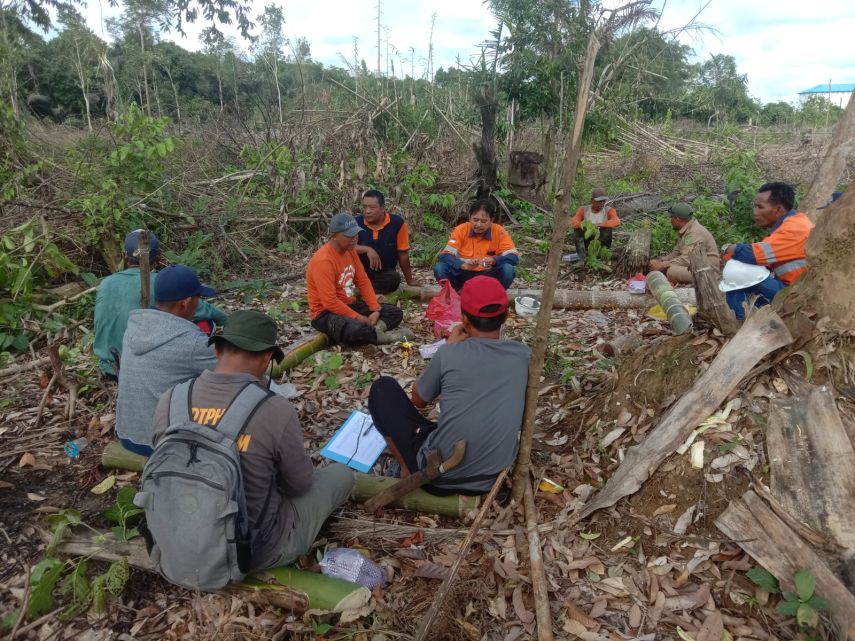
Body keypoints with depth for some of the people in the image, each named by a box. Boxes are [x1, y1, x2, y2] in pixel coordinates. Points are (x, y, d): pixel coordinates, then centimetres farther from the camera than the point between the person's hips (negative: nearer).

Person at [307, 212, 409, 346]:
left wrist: (375, 310, -5)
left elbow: (363, 282, 6)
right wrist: (358, 318, -21)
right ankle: (384, 336, -14)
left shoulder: (350, 250, 3)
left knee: (395, 313, 3)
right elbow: (329, 302, -27)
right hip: (326, 312, -9)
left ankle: (372, 331, -21)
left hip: (351, 305, 9)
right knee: (356, 330, -41)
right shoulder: (323, 260, -25)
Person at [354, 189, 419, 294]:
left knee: (394, 278, -33)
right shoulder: (357, 222, -10)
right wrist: (367, 249, -33)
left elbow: (403, 254, -5)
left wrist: (409, 281, 2)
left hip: (385, 273, 0)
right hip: (361, 272, 0)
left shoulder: (397, 223, -12)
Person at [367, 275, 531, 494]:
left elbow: (419, 401, 8)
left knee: (383, 387, 12)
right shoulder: (524, 355, -1)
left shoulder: (449, 353, -11)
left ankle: (408, 470, 9)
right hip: (492, 480, 5)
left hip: (438, 475, -4)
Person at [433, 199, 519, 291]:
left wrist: (494, 260, -35)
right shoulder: (461, 230, -9)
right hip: (464, 275, 0)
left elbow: (514, 257, -14)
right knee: (439, 268, -25)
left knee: (508, 269, -29)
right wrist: (463, 265, -34)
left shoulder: (499, 231, -10)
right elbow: (445, 255, -15)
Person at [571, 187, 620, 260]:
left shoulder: (609, 211, -7)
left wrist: (599, 224, -40)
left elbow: (617, 222, -27)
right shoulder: (583, 210, -4)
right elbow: (573, 222, -20)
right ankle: (582, 258, -27)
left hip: (602, 243, -1)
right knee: (577, 227, -22)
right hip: (587, 243, 1)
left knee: (607, 228, -25)